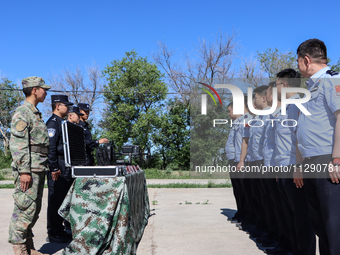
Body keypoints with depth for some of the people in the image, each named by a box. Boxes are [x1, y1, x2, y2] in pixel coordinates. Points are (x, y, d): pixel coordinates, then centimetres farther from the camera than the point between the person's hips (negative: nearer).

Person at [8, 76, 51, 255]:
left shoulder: (35, 114, 20)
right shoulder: (22, 113, -9)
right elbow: (18, 144, -17)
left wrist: (47, 168, 22)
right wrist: (24, 171, -22)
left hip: (38, 169, 10)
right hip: (28, 168, -10)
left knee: (34, 210, 12)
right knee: (25, 209, -7)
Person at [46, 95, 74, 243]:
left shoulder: (60, 123, 19)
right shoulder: (52, 123, -12)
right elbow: (51, 147, -20)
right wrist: (54, 168, -23)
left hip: (65, 168, 10)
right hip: (57, 168, -10)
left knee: (62, 199, 13)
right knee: (55, 200, -4)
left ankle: (59, 229, 22)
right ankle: (54, 234, 2)